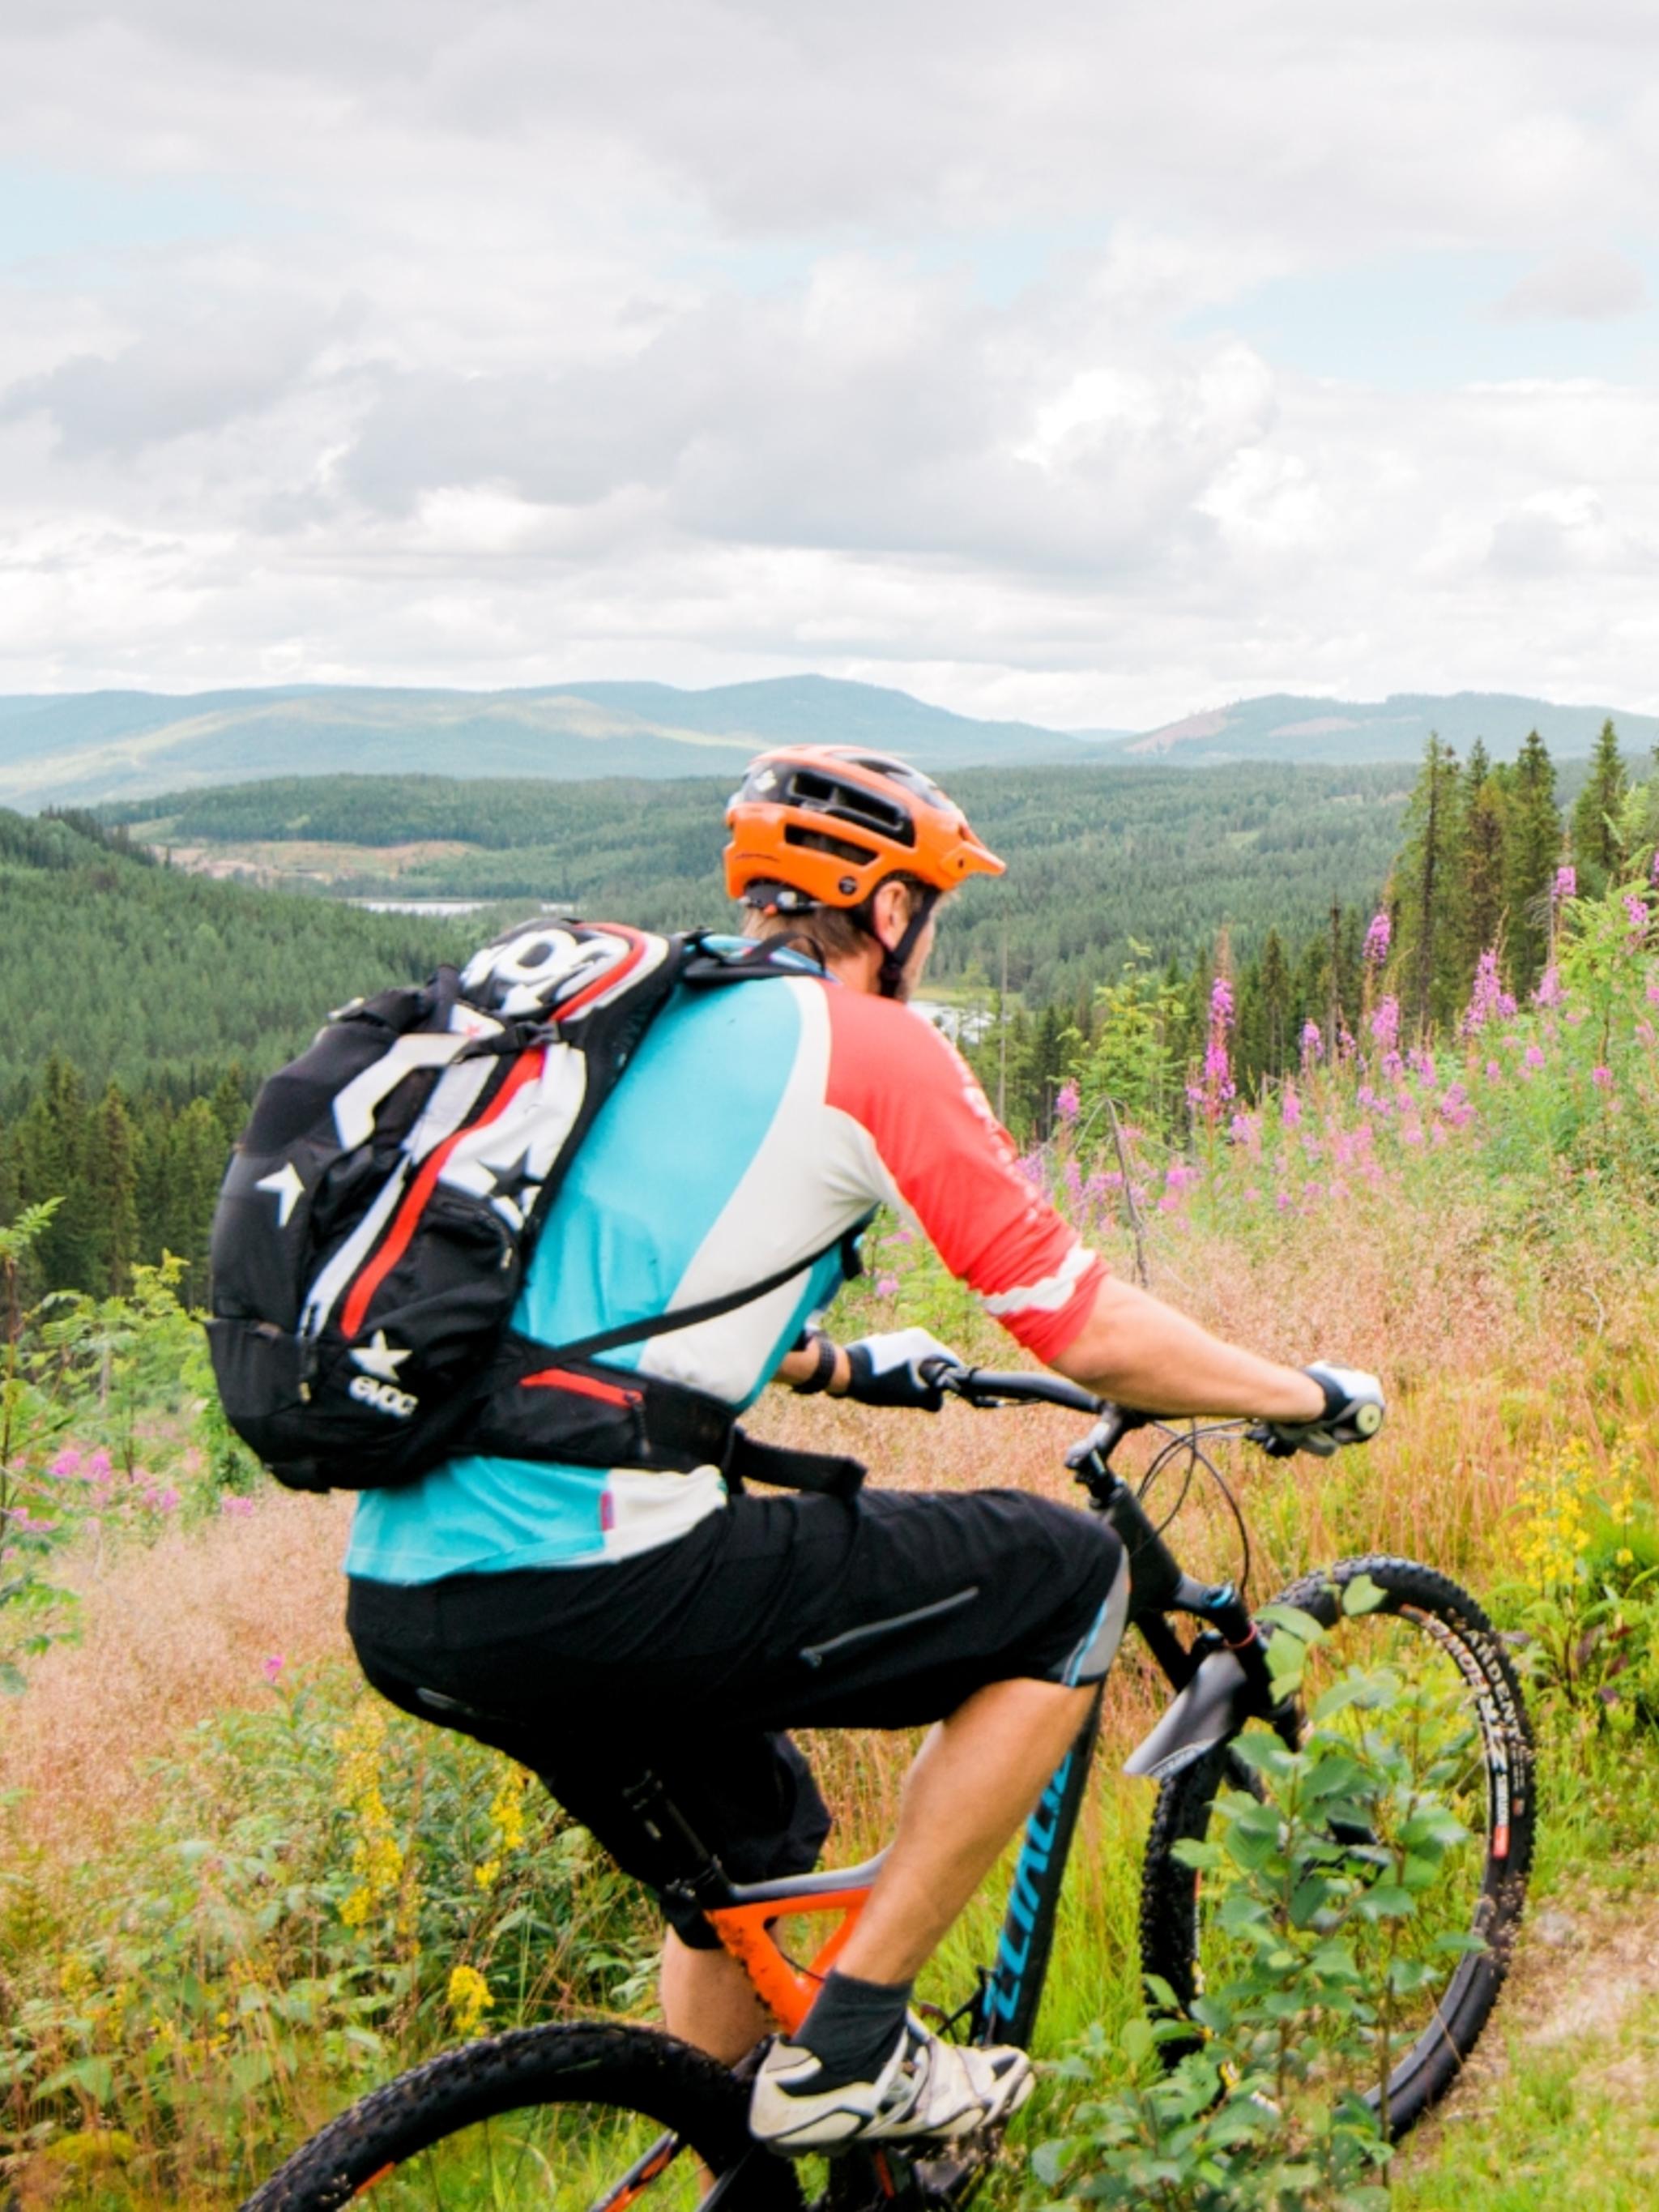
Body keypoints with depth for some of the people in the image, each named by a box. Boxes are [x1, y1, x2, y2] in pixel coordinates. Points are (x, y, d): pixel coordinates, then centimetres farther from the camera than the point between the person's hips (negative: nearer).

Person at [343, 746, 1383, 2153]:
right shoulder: (869, 1043, -1)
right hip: (591, 1586, -9)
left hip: (396, 1606, 9)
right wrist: (1308, 1397, 17)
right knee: (1071, 1581, 8)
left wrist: (844, 1366, 49)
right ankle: (852, 2049, 9)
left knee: (757, 1845, 32)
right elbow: (1094, 1334, 0)